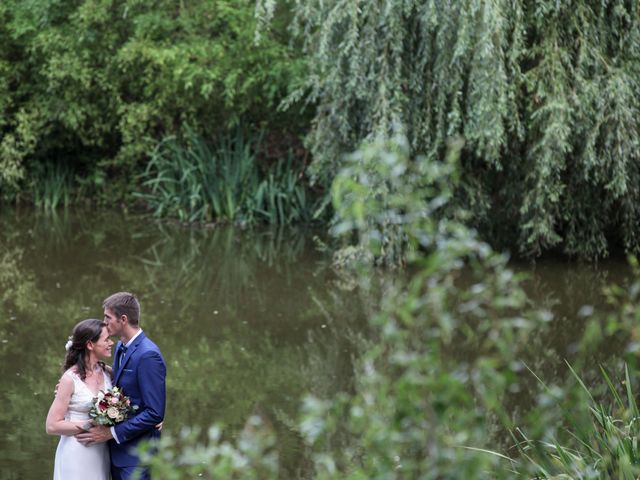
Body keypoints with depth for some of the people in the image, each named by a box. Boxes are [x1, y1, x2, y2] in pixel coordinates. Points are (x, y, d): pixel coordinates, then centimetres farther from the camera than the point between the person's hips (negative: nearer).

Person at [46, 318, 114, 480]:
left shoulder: (107, 373, 4)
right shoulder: (70, 379, -12)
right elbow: (52, 426, -12)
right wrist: (90, 426, -17)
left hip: (100, 453, 5)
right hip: (77, 454, -5)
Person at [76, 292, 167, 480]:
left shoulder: (148, 355, -19)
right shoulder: (120, 348, 10)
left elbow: (155, 413, -21)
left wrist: (111, 433, -19)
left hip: (136, 457, -9)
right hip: (118, 450, 9)